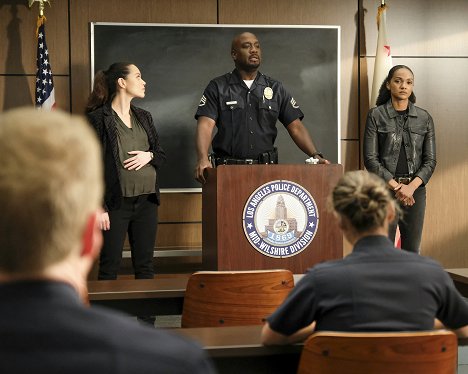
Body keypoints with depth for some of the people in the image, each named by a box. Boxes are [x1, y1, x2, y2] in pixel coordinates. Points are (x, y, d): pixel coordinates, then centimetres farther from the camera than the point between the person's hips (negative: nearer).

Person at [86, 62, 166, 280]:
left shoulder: (144, 117, 13)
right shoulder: (98, 119, -6)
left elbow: (161, 155, 19)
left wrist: (149, 156, -6)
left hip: (147, 201, 6)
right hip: (116, 202, -6)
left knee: (145, 265, 10)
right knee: (110, 266, 0)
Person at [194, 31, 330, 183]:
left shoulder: (275, 89, 15)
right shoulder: (217, 87, 6)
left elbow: (296, 127, 11)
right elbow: (205, 125, -6)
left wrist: (316, 155, -5)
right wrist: (203, 159, -24)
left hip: (267, 169, 2)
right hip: (229, 170, -2)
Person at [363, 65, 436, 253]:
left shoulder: (424, 118, 7)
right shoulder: (376, 115, -1)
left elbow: (430, 160, 4)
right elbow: (370, 159, -5)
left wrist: (411, 186, -12)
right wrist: (396, 186, -13)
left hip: (415, 190, 3)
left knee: (412, 251, 7)